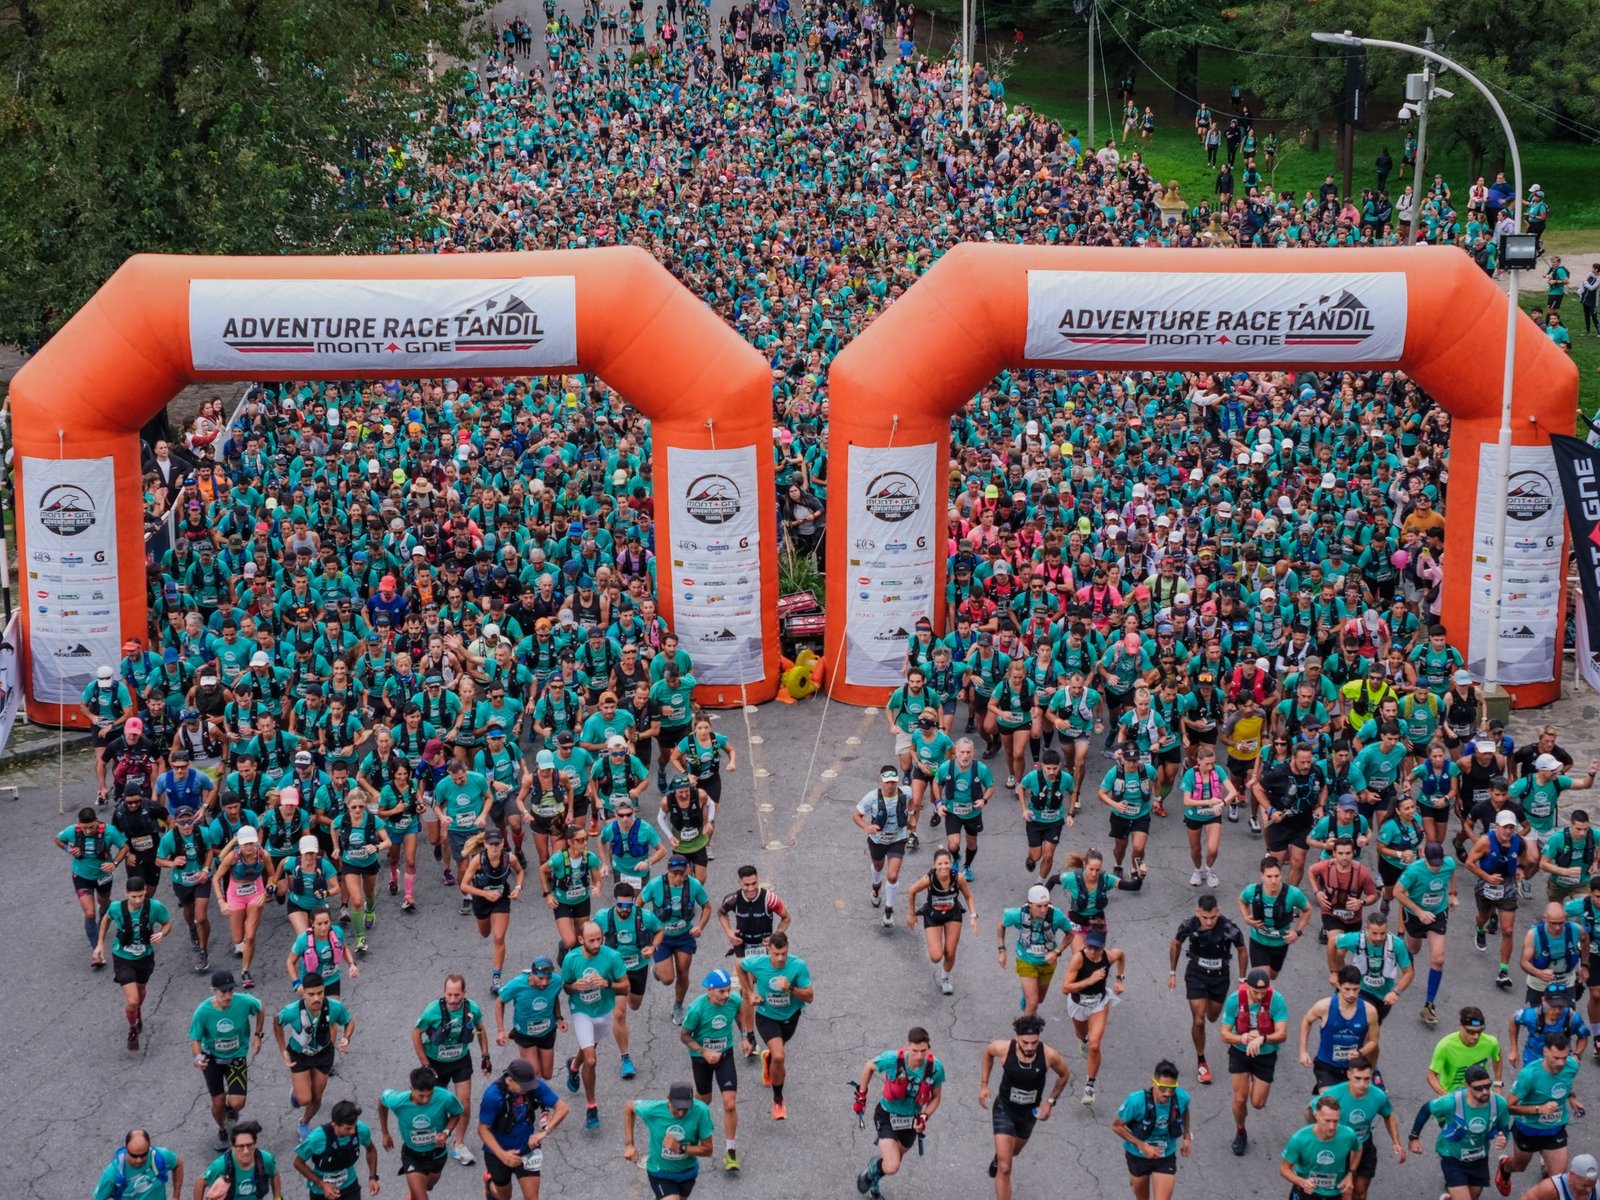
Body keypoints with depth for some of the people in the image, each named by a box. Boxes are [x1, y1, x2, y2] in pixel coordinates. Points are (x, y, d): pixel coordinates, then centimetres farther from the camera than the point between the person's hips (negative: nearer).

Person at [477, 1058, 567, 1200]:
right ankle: (491, 1184, 55)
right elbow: (483, 1129, -22)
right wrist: (502, 1155, -33)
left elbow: (562, 1107, -15)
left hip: (527, 1149, 2)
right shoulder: (493, 1095, -30)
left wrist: (545, 1131, -30)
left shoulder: (536, 1086, -21)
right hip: (498, 1152, -2)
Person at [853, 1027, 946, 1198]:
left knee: (895, 1161, 25)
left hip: (911, 1119, 4)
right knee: (892, 1167, -18)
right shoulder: (892, 1059, -30)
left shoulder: (936, 1068, -22)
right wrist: (861, 1095, 1)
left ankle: (873, 1182, 59)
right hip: (887, 1116, -4)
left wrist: (924, 1117, -18)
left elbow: (936, 1097, -3)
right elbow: (869, 1067, -7)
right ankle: (872, 1170, 18)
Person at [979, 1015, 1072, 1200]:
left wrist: (1051, 1101, -8)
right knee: (1005, 1168, -11)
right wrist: (984, 1085, -4)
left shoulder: (1049, 1055, -28)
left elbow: (1065, 1075, -5)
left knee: (1014, 1150, 32)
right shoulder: (1003, 1049, -29)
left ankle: (999, 1158, 69)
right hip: (1004, 1109, -3)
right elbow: (987, 1052, -2)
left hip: (1029, 1112, 3)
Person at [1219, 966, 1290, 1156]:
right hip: (1240, 1053, 0)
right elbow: (1225, 1034, -15)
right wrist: (1244, 1038, -33)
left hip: (1266, 1055, 0)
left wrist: (1261, 1039, -42)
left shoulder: (1276, 1000, -24)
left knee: (1258, 1103, 3)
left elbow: (1282, 1035, -24)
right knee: (1240, 1098, -2)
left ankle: (1256, 1083, 40)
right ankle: (1240, 1132, 28)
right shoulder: (1234, 1000, -20)